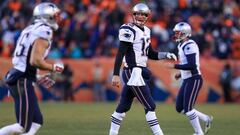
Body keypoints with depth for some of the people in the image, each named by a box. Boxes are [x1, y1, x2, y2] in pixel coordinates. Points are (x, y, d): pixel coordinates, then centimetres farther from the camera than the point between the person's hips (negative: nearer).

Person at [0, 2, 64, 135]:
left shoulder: (30, 30, 16)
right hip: (22, 81, -10)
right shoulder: (44, 32, -12)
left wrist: (37, 78, 21)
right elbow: (35, 61, -22)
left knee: (36, 121, 11)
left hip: (15, 76, 10)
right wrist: (54, 67, -6)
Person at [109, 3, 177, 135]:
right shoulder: (129, 30, -12)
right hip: (133, 73, -9)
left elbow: (151, 54, 23)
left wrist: (167, 55, 10)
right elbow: (120, 54, -17)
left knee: (123, 107, 12)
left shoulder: (146, 31, 14)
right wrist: (115, 74, -21)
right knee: (150, 106, -8)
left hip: (139, 72, 9)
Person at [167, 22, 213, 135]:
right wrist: (181, 73, 14)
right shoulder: (182, 45, 13)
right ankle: (206, 119, 20)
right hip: (187, 80, 10)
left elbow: (192, 65, -25)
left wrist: (175, 66, -20)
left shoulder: (189, 46, -17)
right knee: (180, 108, 10)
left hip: (194, 80, -10)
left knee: (188, 108, -8)